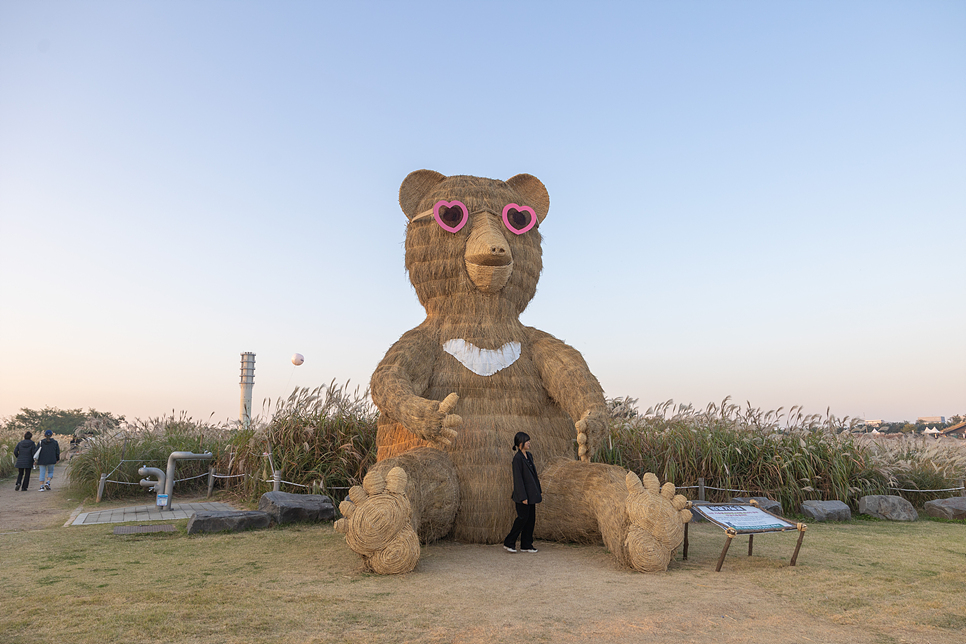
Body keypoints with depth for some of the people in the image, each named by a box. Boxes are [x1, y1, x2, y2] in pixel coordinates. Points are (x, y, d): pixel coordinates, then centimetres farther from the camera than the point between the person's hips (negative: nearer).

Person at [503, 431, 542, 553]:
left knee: (531, 519, 10)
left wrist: (539, 490, 17)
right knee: (523, 518, -4)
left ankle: (526, 545, 18)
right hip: (523, 494, -9)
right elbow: (518, 478, -17)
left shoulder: (529, 455, 11)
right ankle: (509, 542, 9)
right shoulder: (517, 458, -16)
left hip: (532, 493, 9)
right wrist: (523, 497, -19)